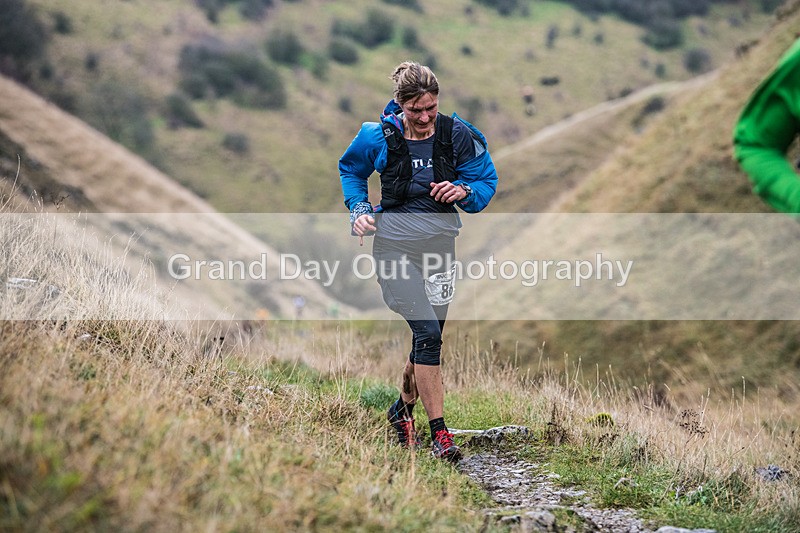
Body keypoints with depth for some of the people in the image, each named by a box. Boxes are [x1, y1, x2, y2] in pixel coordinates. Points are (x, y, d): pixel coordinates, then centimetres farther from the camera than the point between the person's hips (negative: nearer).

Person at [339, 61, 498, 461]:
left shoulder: (457, 135, -4)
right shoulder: (379, 137, -7)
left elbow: (487, 182, 6)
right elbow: (350, 170, 13)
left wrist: (465, 191, -16)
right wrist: (359, 210, -2)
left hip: (440, 243, 3)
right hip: (394, 243, -3)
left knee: (430, 335, 10)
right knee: (427, 331, -17)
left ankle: (403, 408, 37)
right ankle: (439, 433, -13)